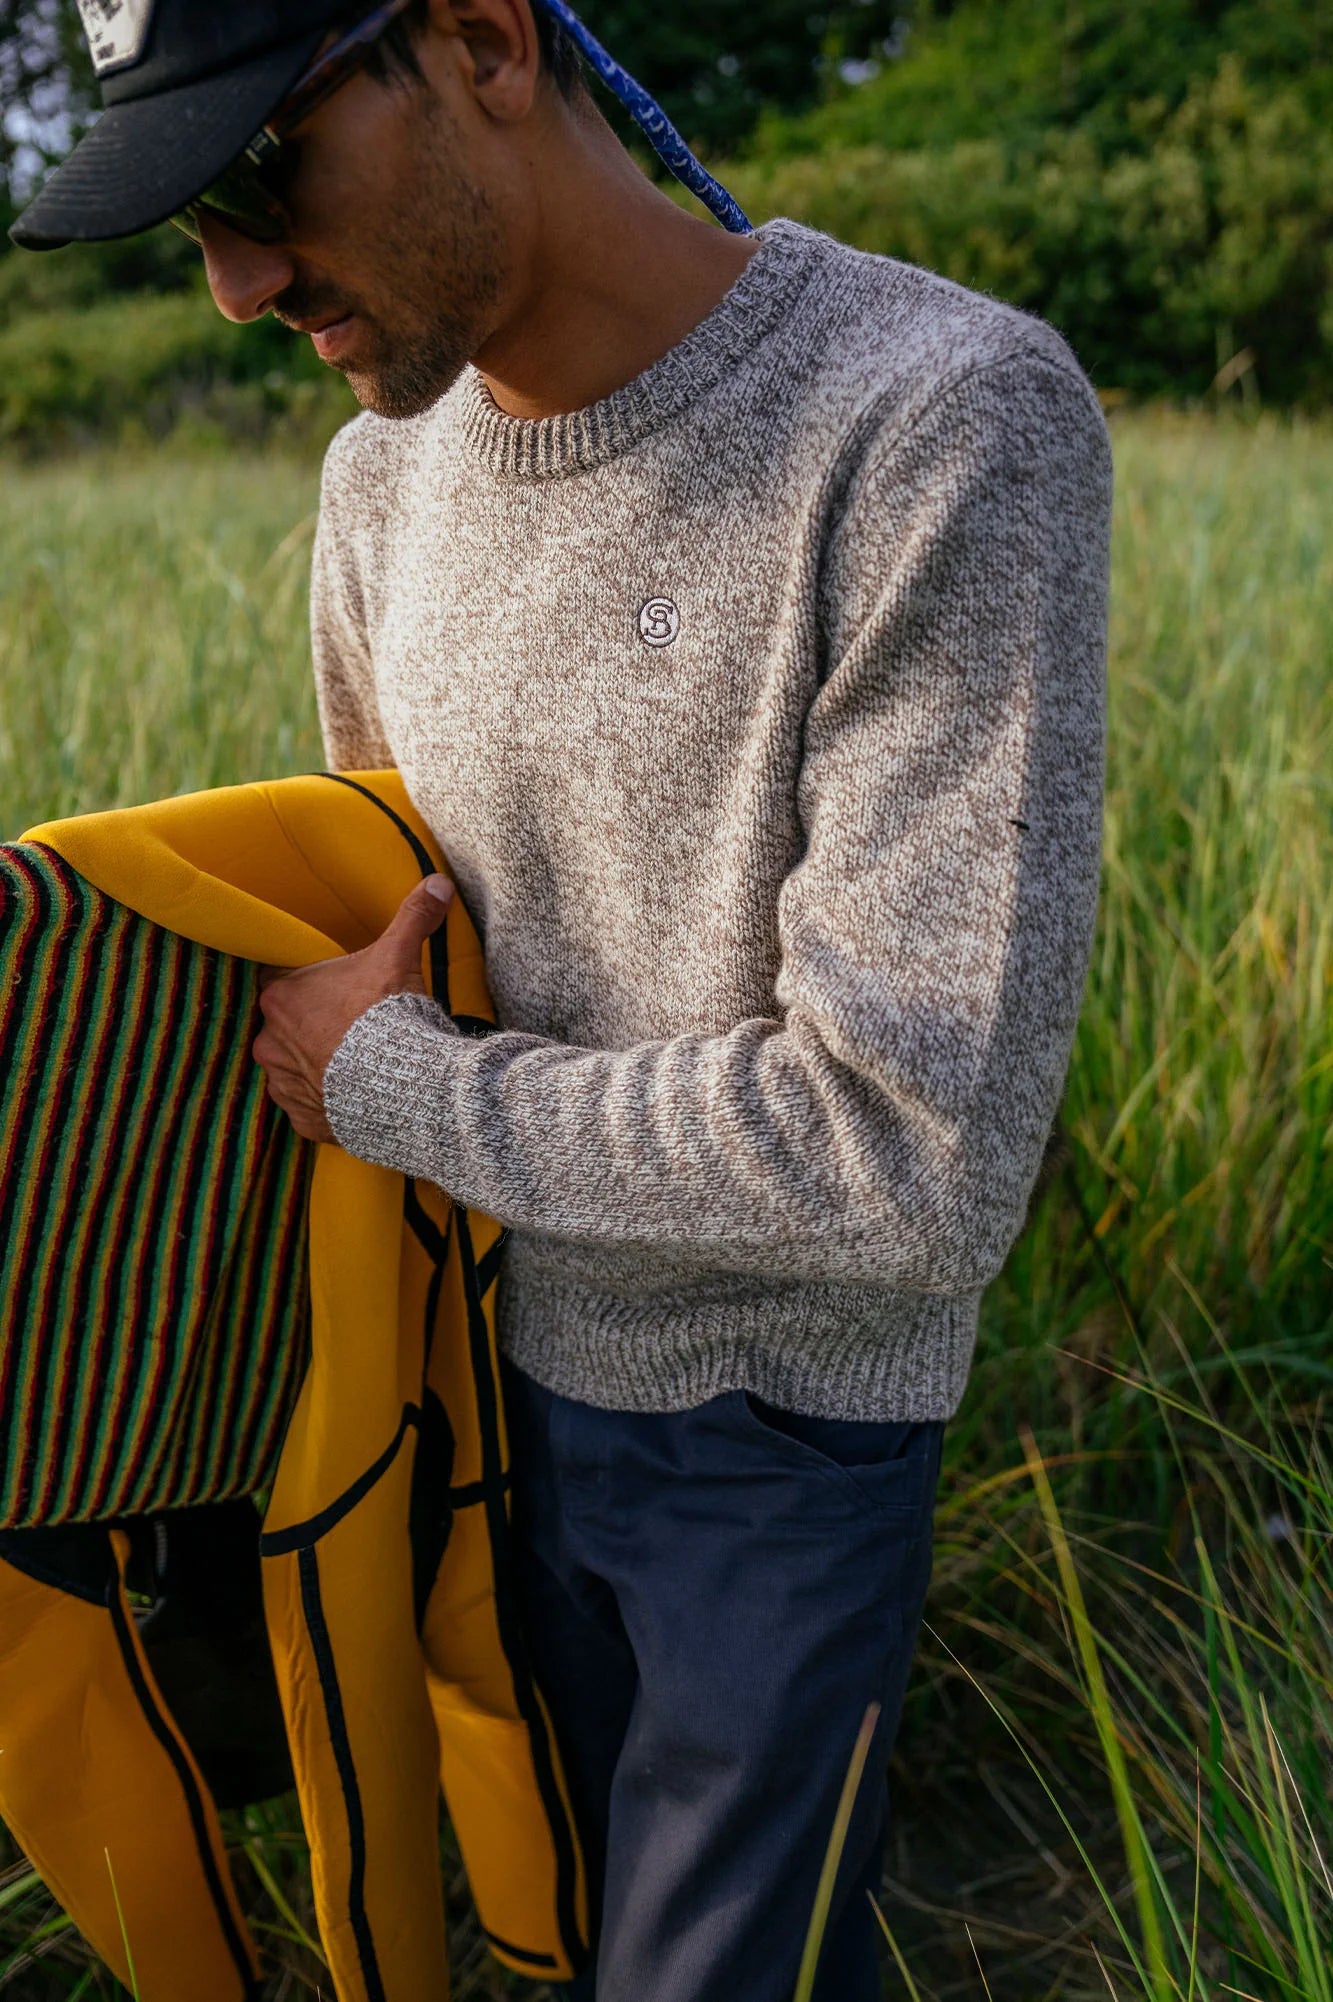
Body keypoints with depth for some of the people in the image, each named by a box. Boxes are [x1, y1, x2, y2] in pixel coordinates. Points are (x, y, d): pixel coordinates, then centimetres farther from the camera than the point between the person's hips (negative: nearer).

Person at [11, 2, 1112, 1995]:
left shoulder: (955, 427, -28)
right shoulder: (386, 475, -5)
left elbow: (915, 1163, -31)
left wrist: (391, 1080, -20)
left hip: (785, 1404, -6)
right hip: (519, 1360, 6)